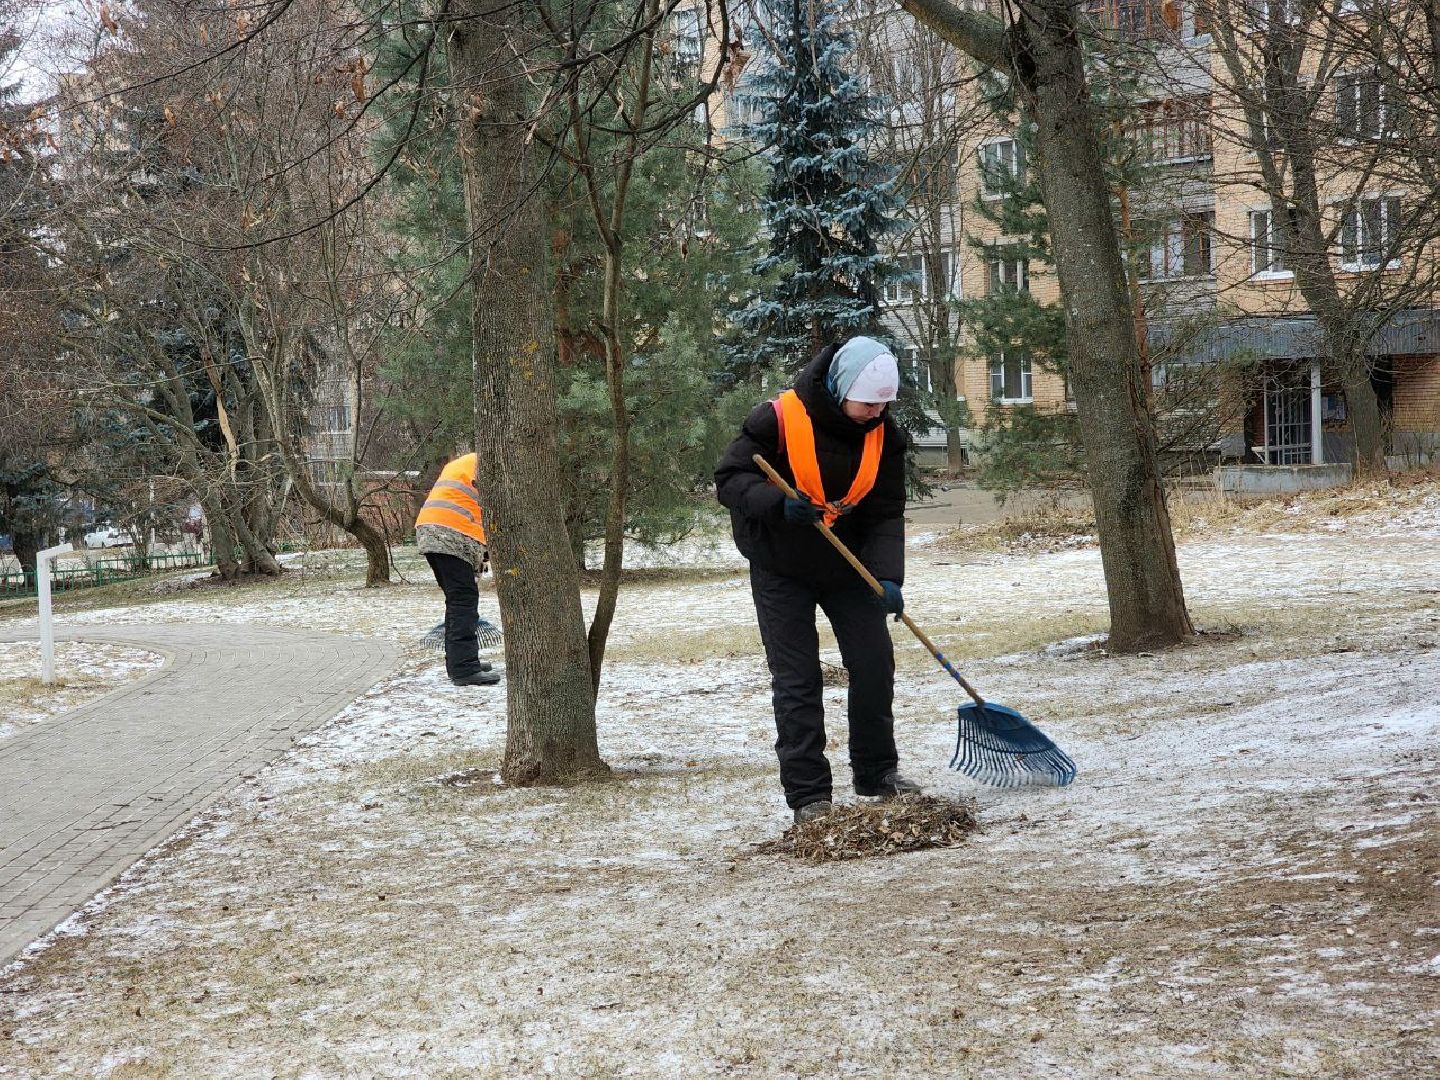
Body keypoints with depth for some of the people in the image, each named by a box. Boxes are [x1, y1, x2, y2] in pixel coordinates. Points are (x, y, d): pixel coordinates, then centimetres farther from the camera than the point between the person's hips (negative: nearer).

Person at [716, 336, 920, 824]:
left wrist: (888, 576, -23)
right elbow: (730, 478, -19)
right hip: (782, 569, -4)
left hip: (848, 564, 4)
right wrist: (779, 503, -37)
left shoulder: (883, 436, -9)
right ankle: (807, 795, 0)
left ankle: (876, 773, 21)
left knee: (875, 664, 3)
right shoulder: (780, 418, -23)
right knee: (796, 680, -5)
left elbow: (886, 514, -9)